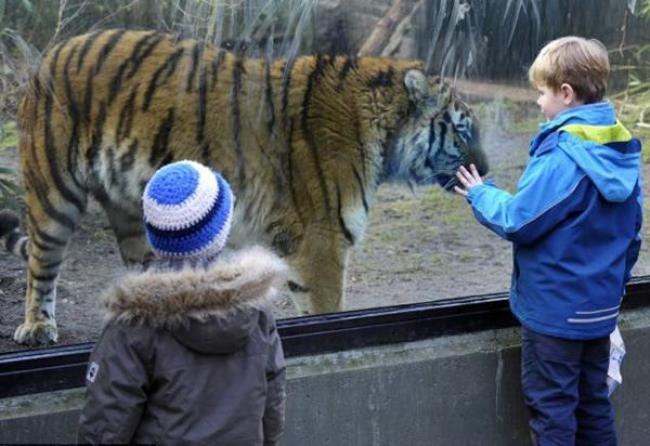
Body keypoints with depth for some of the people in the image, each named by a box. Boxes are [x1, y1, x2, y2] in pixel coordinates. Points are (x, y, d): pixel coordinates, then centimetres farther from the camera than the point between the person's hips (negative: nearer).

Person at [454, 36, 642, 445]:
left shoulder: (562, 155, -22)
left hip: (555, 308, -8)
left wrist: (481, 194, -4)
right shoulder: (623, 154, 4)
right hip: (600, 306, 8)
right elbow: (631, 233, 12)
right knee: (593, 401, 17)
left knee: (551, 405, 4)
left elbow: (517, 222, -21)